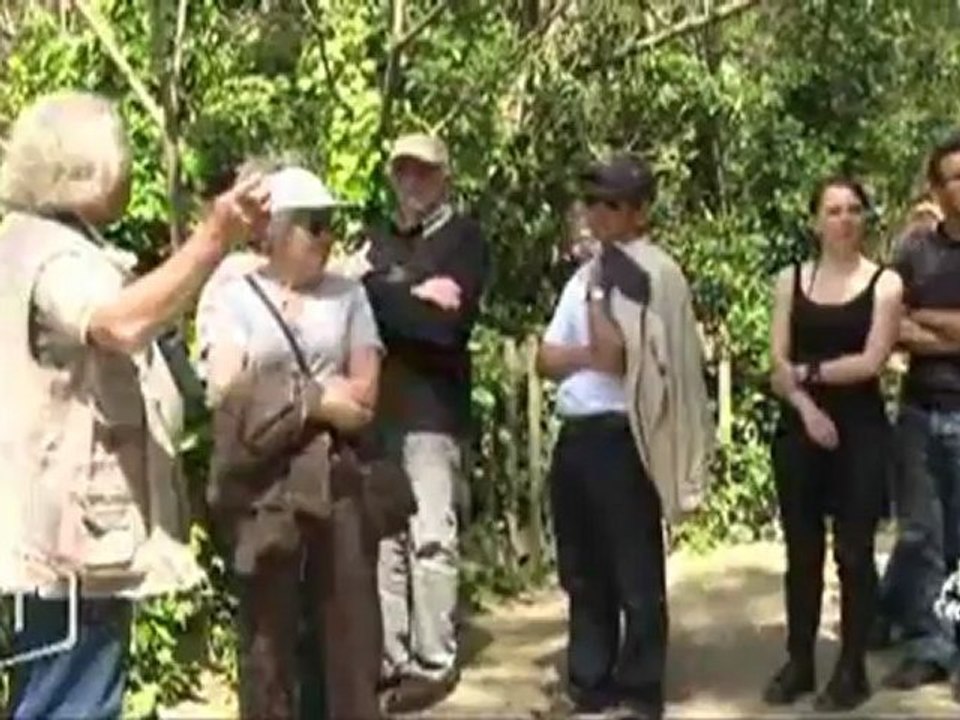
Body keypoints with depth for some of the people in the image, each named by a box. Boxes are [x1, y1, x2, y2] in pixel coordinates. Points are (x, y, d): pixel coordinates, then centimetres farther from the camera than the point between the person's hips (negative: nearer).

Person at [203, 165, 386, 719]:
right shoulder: (237, 295, 4)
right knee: (268, 618, 4)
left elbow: (364, 392, 2)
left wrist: (279, 400, -6)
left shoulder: (347, 294, 11)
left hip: (339, 475, 2)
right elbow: (228, 391, -6)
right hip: (263, 480, -2)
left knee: (351, 612, 3)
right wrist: (318, 399, -7)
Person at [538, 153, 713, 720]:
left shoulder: (652, 274, -8)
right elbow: (547, 358, 10)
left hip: (622, 437, -8)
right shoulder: (589, 272, 15)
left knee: (635, 574, 2)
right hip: (576, 434, 8)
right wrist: (589, 356, -8)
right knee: (583, 570, 14)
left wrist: (598, 295, -12)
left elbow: (615, 357, -17)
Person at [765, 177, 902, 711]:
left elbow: (871, 363, -10)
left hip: (860, 430, -3)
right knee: (802, 551, 7)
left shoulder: (885, 283, -1)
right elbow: (778, 363, 1)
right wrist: (807, 407, -14)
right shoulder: (792, 281, 7)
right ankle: (799, 663, 17)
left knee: (854, 551, 1)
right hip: (800, 428, 3)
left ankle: (852, 670, 11)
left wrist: (808, 372, -4)